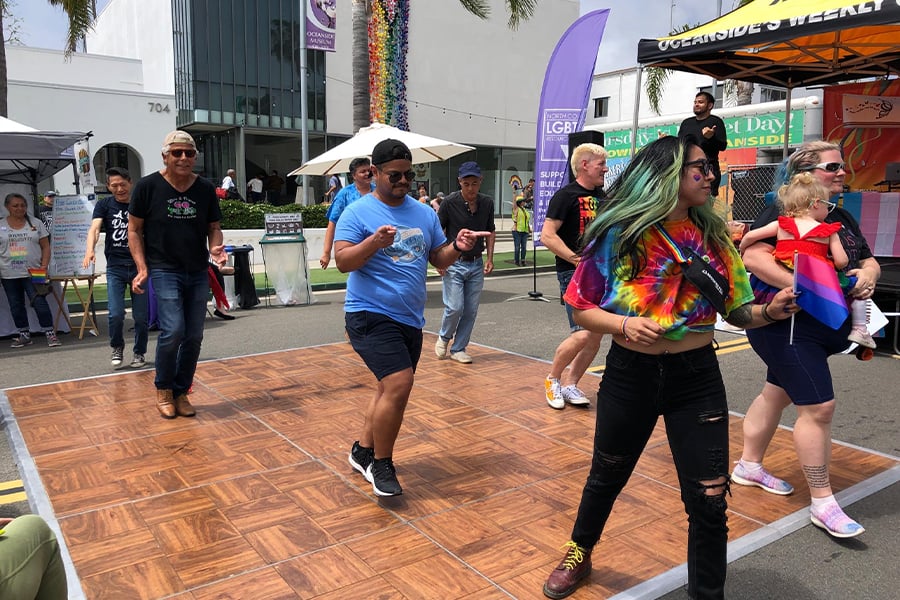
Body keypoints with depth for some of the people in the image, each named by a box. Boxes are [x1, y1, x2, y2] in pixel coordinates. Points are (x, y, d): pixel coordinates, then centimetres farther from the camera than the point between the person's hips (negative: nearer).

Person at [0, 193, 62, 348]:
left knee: (39, 303, -9)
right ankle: (24, 335, 20)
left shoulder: (36, 224, 4)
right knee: (16, 306, 9)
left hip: (33, 273, -2)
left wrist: (44, 267, -7)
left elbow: (45, 247, 3)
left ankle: (50, 334, -4)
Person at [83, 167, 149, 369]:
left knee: (141, 316, 3)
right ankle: (117, 348, 21)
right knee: (116, 314, -6)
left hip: (139, 266, 0)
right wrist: (90, 250, -30)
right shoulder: (104, 204, 4)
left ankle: (139, 353, 23)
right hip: (115, 267, 0)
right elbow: (95, 228, -10)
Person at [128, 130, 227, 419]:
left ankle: (181, 393, 22)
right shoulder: (148, 186, -4)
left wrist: (216, 247, -9)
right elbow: (134, 230, 0)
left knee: (194, 336, 5)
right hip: (164, 271, -4)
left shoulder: (205, 189, 4)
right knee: (173, 330, -15)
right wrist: (142, 268, -9)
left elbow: (214, 227, 13)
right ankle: (163, 390, 10)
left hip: (198, 273, 4)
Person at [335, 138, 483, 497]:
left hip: (410, 319, 7)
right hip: (371, 315, -7)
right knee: (399, 384, -18)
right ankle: (381, 464, 2)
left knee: (392, 389, 15)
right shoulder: (358, 213, -6)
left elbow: (439, 260, 13)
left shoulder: (425, 214, 10)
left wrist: (458, 248, -8)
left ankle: (363, 451, 35)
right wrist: (373, 242, -30)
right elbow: (343, 262, -14)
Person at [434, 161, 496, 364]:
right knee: (455, 307, -9)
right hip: (454, 264, -4)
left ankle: (458, 349, 21)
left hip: (477, 265, 4)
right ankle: (444, 338, 21)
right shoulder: (449, 202, -11)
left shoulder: (487, 203, 1)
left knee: (471, 311, 6)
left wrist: (490, 258, 4)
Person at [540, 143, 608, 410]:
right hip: (573, 273, -8)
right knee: (583, 333, -14)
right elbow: (547, 236, -17)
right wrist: (578, 259, -22)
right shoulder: (566, 195, -9)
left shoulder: (602, 196, 14)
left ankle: (569, 384, 19)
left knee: (597, 336, 6)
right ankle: (552, 379, 9)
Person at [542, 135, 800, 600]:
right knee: (607, 477, 19)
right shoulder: (619, 234, -10)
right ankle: (579, 554, 48)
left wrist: (770, 311, -17)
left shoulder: (712, 235, 0)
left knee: (708, 500, 2)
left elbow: (737, 311, 3)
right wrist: (624, 324, -24)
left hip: (697, 377, 2)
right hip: (630, 374, -1)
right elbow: (582, 309, -7)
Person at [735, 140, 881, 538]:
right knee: (819, 406, -10)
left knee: (777, 394, 17)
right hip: (786, 325, -9)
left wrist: (868, 275, -6)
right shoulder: (783, 212, -11)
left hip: (824, 328, 9)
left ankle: (749, 466, 32)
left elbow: (868, 261, 18)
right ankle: (822, 503, 1)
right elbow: (753, 257, -25)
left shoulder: (842, 218, 15)